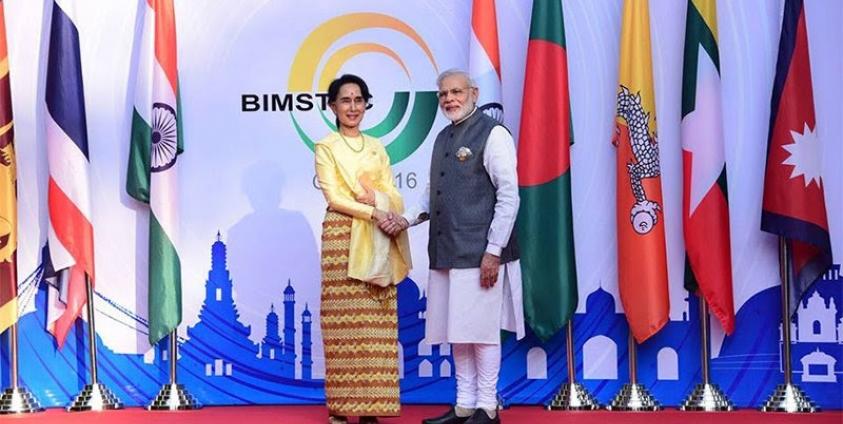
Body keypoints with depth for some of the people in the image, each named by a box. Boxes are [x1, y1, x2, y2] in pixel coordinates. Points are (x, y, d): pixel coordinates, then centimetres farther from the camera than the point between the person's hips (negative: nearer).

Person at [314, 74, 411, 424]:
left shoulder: (377, 147, 17)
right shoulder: (326, 147, 3)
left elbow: (393, 193, 10)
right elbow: (333, 197, -7)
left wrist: (378, 198, -11)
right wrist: (372, 211, -17)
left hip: (378, 243, 4)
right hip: (342, 238, -4)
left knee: (376, 326, 1)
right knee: (344, 324, -7)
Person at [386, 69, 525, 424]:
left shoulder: (492, 134, -7)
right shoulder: (442, 138, 16)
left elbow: (509, 195, -11)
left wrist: (494, 251, -16)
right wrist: (407, 219, 2)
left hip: (480, 254, -7)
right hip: (446, 253, 8)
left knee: (481, 331, -1)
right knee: (456, 331, 11)